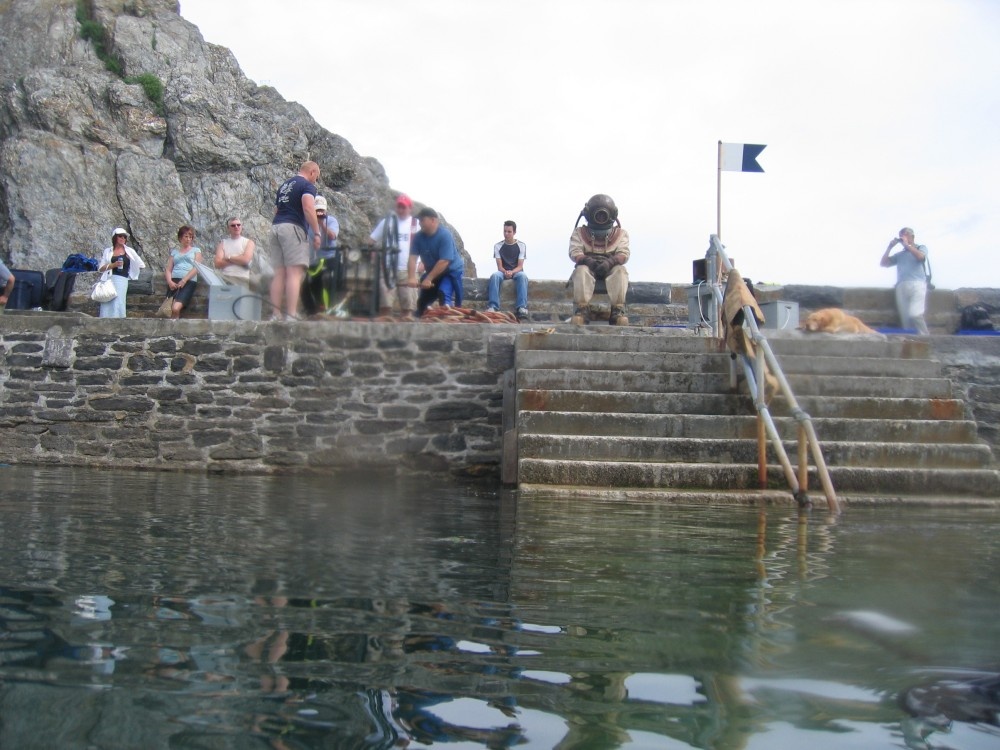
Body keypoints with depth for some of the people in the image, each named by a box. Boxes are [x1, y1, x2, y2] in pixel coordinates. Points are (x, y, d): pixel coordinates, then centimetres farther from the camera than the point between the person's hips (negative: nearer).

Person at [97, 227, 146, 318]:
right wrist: (113, 265, -8)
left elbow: (141, 265, 14)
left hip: (122, 280, -1)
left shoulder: (129, 251, 9)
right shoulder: (108, 251, 12)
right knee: (107, 305, -6)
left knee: (118, 303, -10)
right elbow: (100, 269, 6)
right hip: (108, 280, 1)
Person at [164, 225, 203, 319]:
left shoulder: (196, 250, 18)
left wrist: (184, 280, -10)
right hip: (174, 281, 3)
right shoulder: (174, 251, 25)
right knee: (169, 309, -25)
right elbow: (168, 269, 17)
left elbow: (196, 268, 4)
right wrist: (169, 281, -5)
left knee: (175, 308, -28)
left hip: (189, 281, -3)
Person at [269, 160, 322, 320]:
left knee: (279, 274, 5)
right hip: (293, 228, -8)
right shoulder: (308, 185, -1)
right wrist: (317, 233, -15)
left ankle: (276, 315, 0)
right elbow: (308, 208, -16)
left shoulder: (284, 185, 25)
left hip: (275, 227, 8)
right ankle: (291, 316, -19)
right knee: (295, 273, -12)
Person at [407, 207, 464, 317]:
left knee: (444, 294, -32)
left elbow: (444, 261, -31)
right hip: (433, 271, 7)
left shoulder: (445, 235, -27)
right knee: (422, 301, 12)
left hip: (451, 271, -7)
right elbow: (413, 258, -16)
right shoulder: (418, 237, -9)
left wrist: (428, 279, -32)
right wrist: (411, 277, -32)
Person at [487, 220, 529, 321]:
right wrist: (505, 272, -26)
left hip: (516, 271, -1)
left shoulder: (521, 245, 0)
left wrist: (511, 272, -27)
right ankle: (493, 306, -44)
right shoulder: (498, 246, 2)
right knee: (494, 276, -34)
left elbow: (520, 266, -6)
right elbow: (499, 266, -3)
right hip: (503, 271, 1)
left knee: (523, 276, -37)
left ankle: (521, 307, -49)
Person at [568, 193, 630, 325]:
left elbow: (624, 254, 0)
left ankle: (617, 310, -42)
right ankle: (582, 309, -45)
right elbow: (574, 252, -1)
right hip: (589, 267, 0)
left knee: (620, 270, -33)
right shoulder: (579, 233, 15)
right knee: (581, 270, -35)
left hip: (610, 268, 1)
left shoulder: (620, 234, 16)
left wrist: (610, 262, -23)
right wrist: (588, 260, -25)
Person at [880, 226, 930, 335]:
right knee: (905, 318, -5)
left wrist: (907, 245, 1)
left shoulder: (921, 247, 18)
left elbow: (920, 256, -5)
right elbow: (883, 263, 18)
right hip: (901, 287, 4)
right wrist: (890, 247, 13)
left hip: (917, 285, -4)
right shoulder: (899, 254, 26)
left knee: (915, 314, -23)